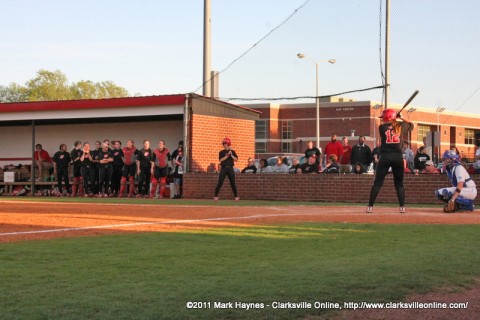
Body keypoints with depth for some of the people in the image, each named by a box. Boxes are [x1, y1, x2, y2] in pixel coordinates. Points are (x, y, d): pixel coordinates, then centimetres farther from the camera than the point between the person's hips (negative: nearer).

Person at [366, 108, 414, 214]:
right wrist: (401, 118, 19)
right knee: (399, 183, 11)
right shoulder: (400, 126, 5)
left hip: (385, 157, -2)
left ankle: (370, 206, -3)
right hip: (398, 157, 2)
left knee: (377, 183, 1)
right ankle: (402, 206, 1)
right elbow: (411, 125, 21)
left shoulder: (382, 127, -1)